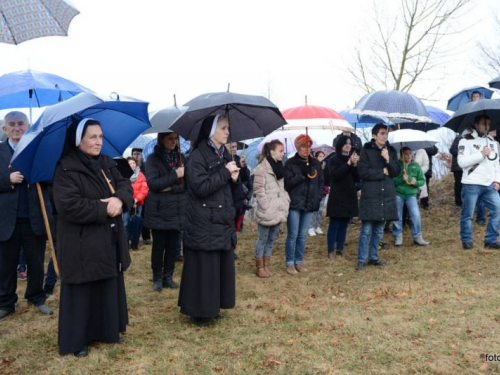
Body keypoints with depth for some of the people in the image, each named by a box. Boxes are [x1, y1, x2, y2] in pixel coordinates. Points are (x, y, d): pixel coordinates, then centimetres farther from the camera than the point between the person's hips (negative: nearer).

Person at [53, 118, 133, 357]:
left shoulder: (106, 164, 8)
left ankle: (109, 330, 31)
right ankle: (76, 340, 18)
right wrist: (104, 208, -21)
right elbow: (68, 204, -24)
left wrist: (119, 199, -21)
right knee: (82, 292, 4)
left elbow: (125, 185, 2)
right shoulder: (67, 169, -14)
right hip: (82, 245, -7)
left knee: (110, 288, 16)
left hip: (109, 241, 7)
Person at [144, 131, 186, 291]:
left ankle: (168, 276, 21)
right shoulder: (153, 159, -3)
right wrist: (175, 175, -20)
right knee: (159, 245, 6)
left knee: (172, 245, 9)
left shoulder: (181, 157, 7)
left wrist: (171, 187, -14)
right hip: (159, 210, -3)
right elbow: (152, 183, -14)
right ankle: (157, 278, 18)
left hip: (177, 210, 3)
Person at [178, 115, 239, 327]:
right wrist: (225, 172, -18)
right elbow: (201, 187, -23)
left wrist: (235, 178, -2)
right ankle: (199, 311, 11)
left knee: (223, 266, 12)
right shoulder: (197, 156, -13)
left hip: (223, 221, 8)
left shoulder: (225, 154, 12)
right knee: (204, 268, -2)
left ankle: (213, 307, 26)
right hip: (204, 224, -8)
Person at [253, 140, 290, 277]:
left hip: (278, 211, 7)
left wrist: (285, 202, 7)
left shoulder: (280, 167, 12)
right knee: (263, 239, 3)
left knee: (271, 239, 12)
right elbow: (258, 190, -13)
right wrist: (267, 207, -16)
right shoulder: (262, 168, -11)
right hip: (267, 212, -7)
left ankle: (266, 265, 23)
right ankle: (260, 267, 14)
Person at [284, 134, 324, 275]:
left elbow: (321, 181, 14)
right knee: (293, 235, -2)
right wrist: (303, 175, -20)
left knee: (303, 235, 11)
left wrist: (318, 196, 2)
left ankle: (299, 261, 20)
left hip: (309, 204, 4)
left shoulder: (315, 163, 9)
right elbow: (288, 182, -12)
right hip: (294, 204, -4)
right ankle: (290, 263, 7)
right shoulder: (290, 163, -3)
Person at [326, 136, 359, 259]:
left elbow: (358, 179, 3)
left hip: (350, 197, 5)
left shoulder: (353, 160, 12)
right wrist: (349, 163, -22)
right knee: (334, 224, -4)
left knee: (344, 224, 7)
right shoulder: (333, 160, -1)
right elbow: (335, 174, -19)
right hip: (337, 197, -4)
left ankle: (340, 248, 15)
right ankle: (331, 250, 0)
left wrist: (355, 164, -12)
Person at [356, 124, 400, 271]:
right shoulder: (366, 150, -5)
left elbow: (396, 172, 4)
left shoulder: (391, 151, 10)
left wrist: (388, 160, -12)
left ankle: (373, 257, 22)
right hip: (370, 195, -5)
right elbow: (363, 172, -12)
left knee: (379, 230, 11)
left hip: (387, 195, 5)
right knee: (366, 230, -4)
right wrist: (382, 172, -6)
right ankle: (361, 260, 3)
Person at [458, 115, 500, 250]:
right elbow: (462, 162, -14)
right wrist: (481, 154, -15)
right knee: (467, 215, 1)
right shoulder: (466, 141, -4)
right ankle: (467, 241, 15)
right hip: (471, 185, -6)